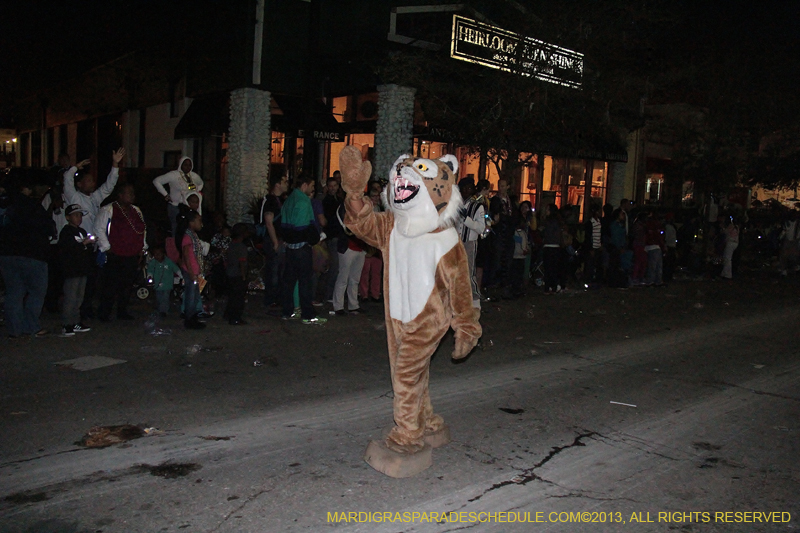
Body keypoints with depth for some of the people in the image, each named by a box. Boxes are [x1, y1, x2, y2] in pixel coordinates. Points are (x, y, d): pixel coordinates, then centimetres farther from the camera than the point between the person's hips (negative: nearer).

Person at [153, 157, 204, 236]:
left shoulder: (194, 176, 9)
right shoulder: (173, 175, -7)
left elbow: (200, 183, 32)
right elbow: (156, 181, -5)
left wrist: (197, 192, 16)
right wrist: (165, 194, -6)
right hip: (175, 206, -5)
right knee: (176, 229, -7)